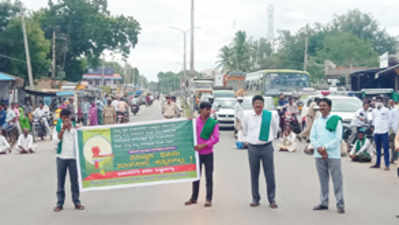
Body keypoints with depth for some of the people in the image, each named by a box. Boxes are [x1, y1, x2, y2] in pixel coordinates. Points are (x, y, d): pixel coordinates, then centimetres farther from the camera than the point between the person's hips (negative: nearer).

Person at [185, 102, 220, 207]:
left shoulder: (213, 123, -4)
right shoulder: (194, 121, 0)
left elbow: (216, 138, -11)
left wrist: (203, 145, -17)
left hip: (208, 153, -2)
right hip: (197, 153, 2)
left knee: (209, 177, 1)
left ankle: (209, 199, 9)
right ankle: (194, 198, 23)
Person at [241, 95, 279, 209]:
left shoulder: (271, 115, -4)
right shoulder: (247, 116, 0)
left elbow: (275, 128, 13)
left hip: (267, 147, -1)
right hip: (252, 147, 1)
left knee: (270, 174, -1)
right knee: (254, 175, 6)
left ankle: (272, 200, 6)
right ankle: (255, 199, 15)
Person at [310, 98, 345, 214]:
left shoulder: (336, 120, -2)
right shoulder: (317, 121, 12)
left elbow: (338, 138, -9)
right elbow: (312, 137, 8)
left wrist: (325, 147, -13)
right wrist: (319, 148, -8)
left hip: (333, 155, -4)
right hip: (319, 155, 4)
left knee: (337, 180, -3)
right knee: (323, 180, 10)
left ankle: (340, 204, 1)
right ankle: (324, 203, 17)